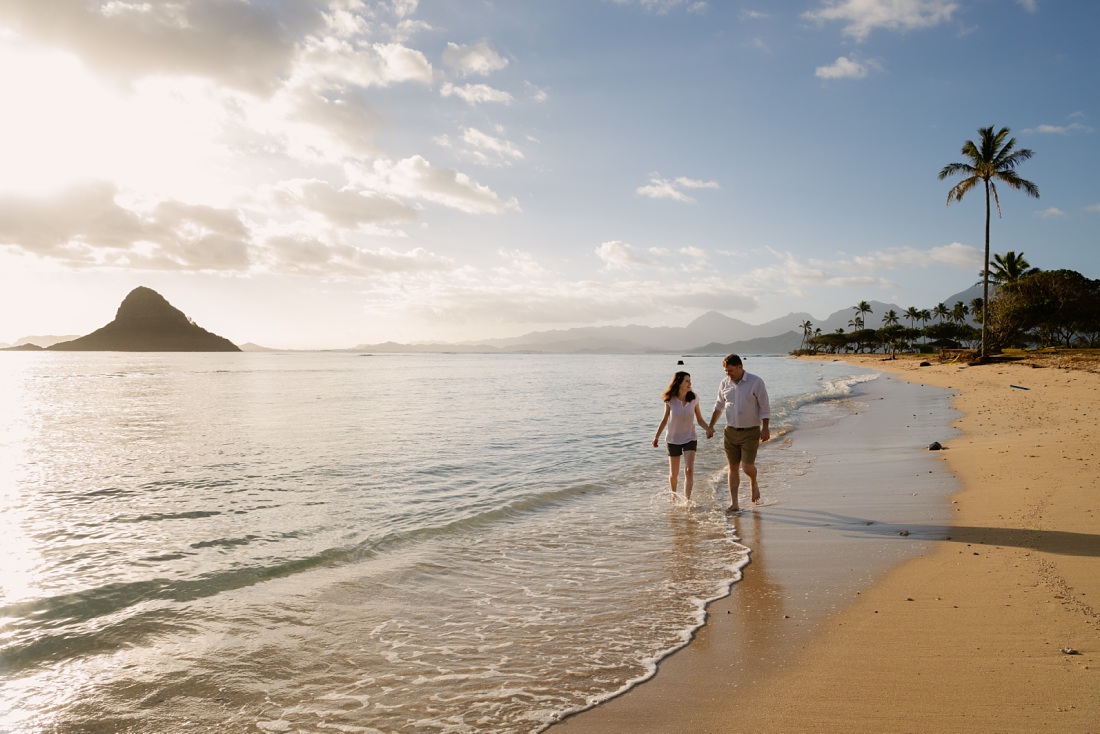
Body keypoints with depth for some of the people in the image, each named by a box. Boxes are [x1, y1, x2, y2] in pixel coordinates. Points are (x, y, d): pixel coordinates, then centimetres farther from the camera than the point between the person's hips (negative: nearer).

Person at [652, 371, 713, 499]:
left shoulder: (693, 399, -7)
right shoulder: (670, 400, -10)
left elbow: (699, 419, -1)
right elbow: (665, 420, 2)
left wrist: (708, 429, -20)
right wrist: (657, 436, 2)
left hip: (689, 439, 0)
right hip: (673, 440, 0)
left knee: (689, 470, -17)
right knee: (674, 473, 10)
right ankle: (673, 497, 34)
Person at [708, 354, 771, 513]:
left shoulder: (756, 382, -9)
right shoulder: (725, 383, 4)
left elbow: (765, 407, -6)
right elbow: (719, 406, 17)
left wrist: (765, 428, -12)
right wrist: (711, 426, 16)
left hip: (750, 432, -4)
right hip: (731, 432, 4)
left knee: (747, 467, -9)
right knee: (733, 468, 4)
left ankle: (754, 483, 26)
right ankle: (734, 504, 10)